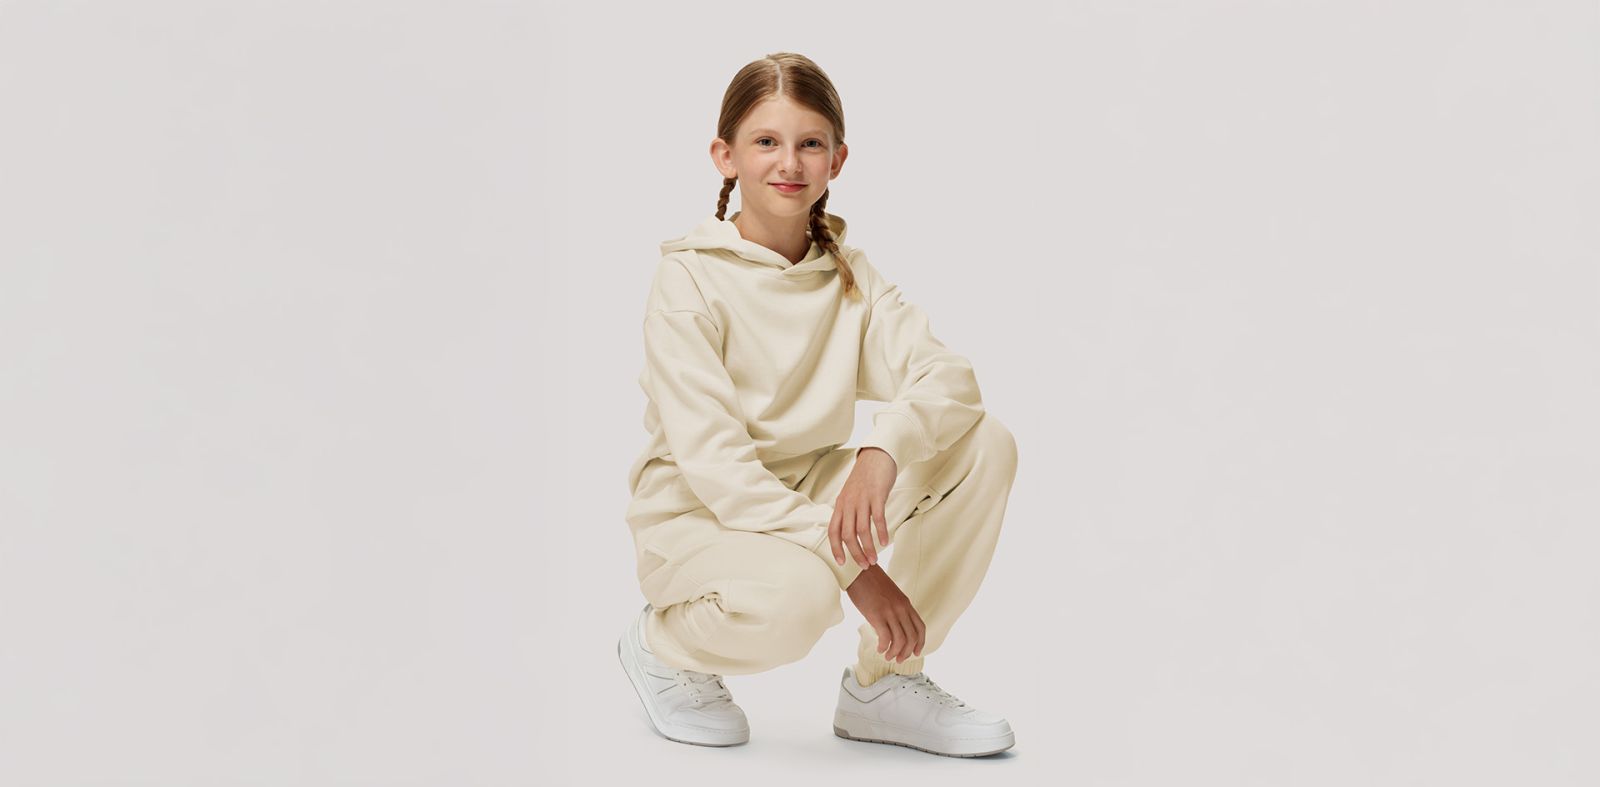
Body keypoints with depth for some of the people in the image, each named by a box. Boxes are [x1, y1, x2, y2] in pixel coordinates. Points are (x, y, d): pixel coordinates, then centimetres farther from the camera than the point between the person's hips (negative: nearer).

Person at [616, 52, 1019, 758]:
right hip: (695, 515, -6)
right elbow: (710, 460, -22)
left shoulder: (848, 273, 3)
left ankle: (882, 686, 0)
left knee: (984, 444, -12)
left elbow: (949, 377, -12)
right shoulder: (689, 276, -13)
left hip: (809, 492, 6)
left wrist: (883, 450, -35)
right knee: (796, 596, -38)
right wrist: (853, 565, -28)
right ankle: (663, 646, 0)